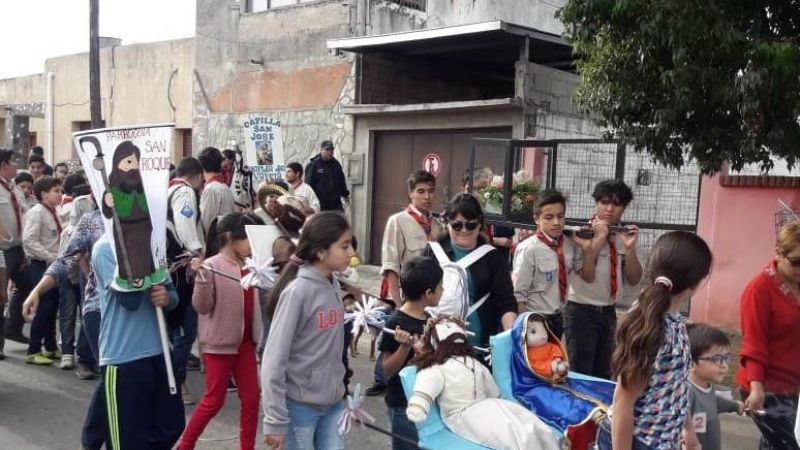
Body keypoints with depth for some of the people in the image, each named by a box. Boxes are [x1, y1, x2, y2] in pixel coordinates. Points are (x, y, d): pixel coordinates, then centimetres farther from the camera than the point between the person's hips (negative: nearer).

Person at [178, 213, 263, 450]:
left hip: (245, 342, 6)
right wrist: (200, 277, -29)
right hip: (220, 342, -6)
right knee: (214, 400, 3)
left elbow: (256, 300, 14)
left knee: (251, 398, 8)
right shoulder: (211, 266, -12)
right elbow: (202, 306, -15)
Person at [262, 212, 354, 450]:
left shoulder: (335, 286, 3)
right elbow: (274, 359, -17)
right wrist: (275, 420, -16)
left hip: (332, 402, 6)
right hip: (299, 404, -6)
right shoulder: (298, 291, -18)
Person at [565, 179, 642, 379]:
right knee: (581, 374, -3)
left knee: (604, 374, 16)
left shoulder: (624, 236, 4)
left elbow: (634, 280, 1)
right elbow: (587, 275, -23)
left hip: (609, 312, 6)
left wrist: (630, 248, -13)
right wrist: (599, 237, -22)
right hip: (581, 311, -6)